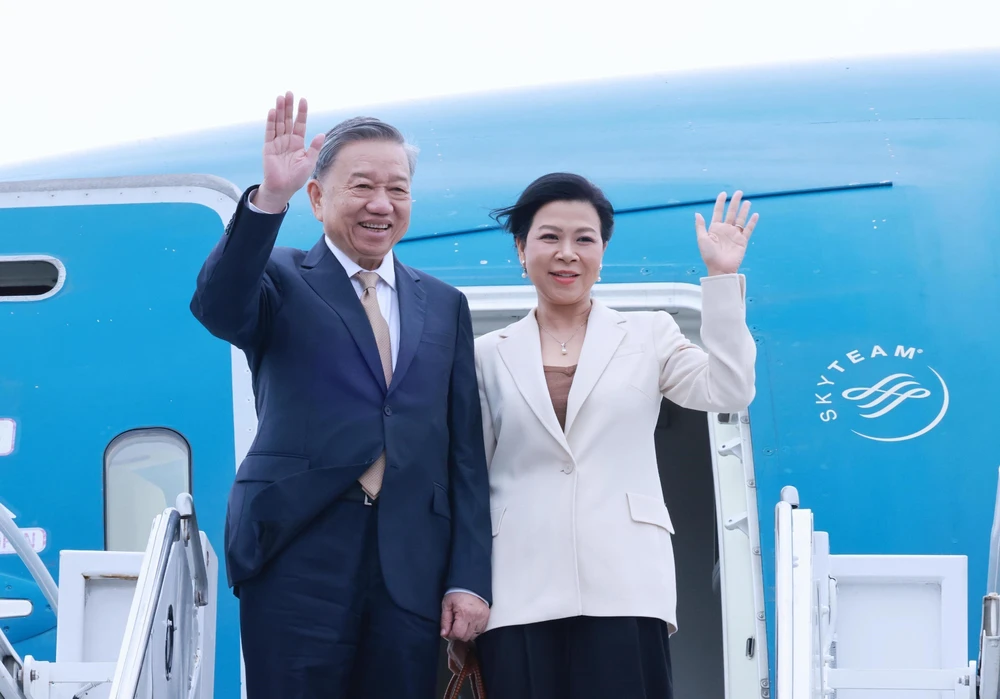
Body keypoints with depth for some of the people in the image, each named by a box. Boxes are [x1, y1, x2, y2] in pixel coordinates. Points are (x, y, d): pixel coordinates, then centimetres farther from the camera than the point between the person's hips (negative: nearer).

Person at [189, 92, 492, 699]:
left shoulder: (445, 306, 15)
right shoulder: (283, 282, 5)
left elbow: (465, 452, 11)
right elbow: (218, 308, -18)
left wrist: (470, 579, 4)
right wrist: (270, 199, -32)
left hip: (413, 570, 3)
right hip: (299, 558, -3)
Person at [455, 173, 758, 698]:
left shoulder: (648, 335, 13)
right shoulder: (489, 355, 13)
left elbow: (729, 392, -2)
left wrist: (721, 277, -5)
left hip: (624, 591, -1)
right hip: (519, 596, 1)